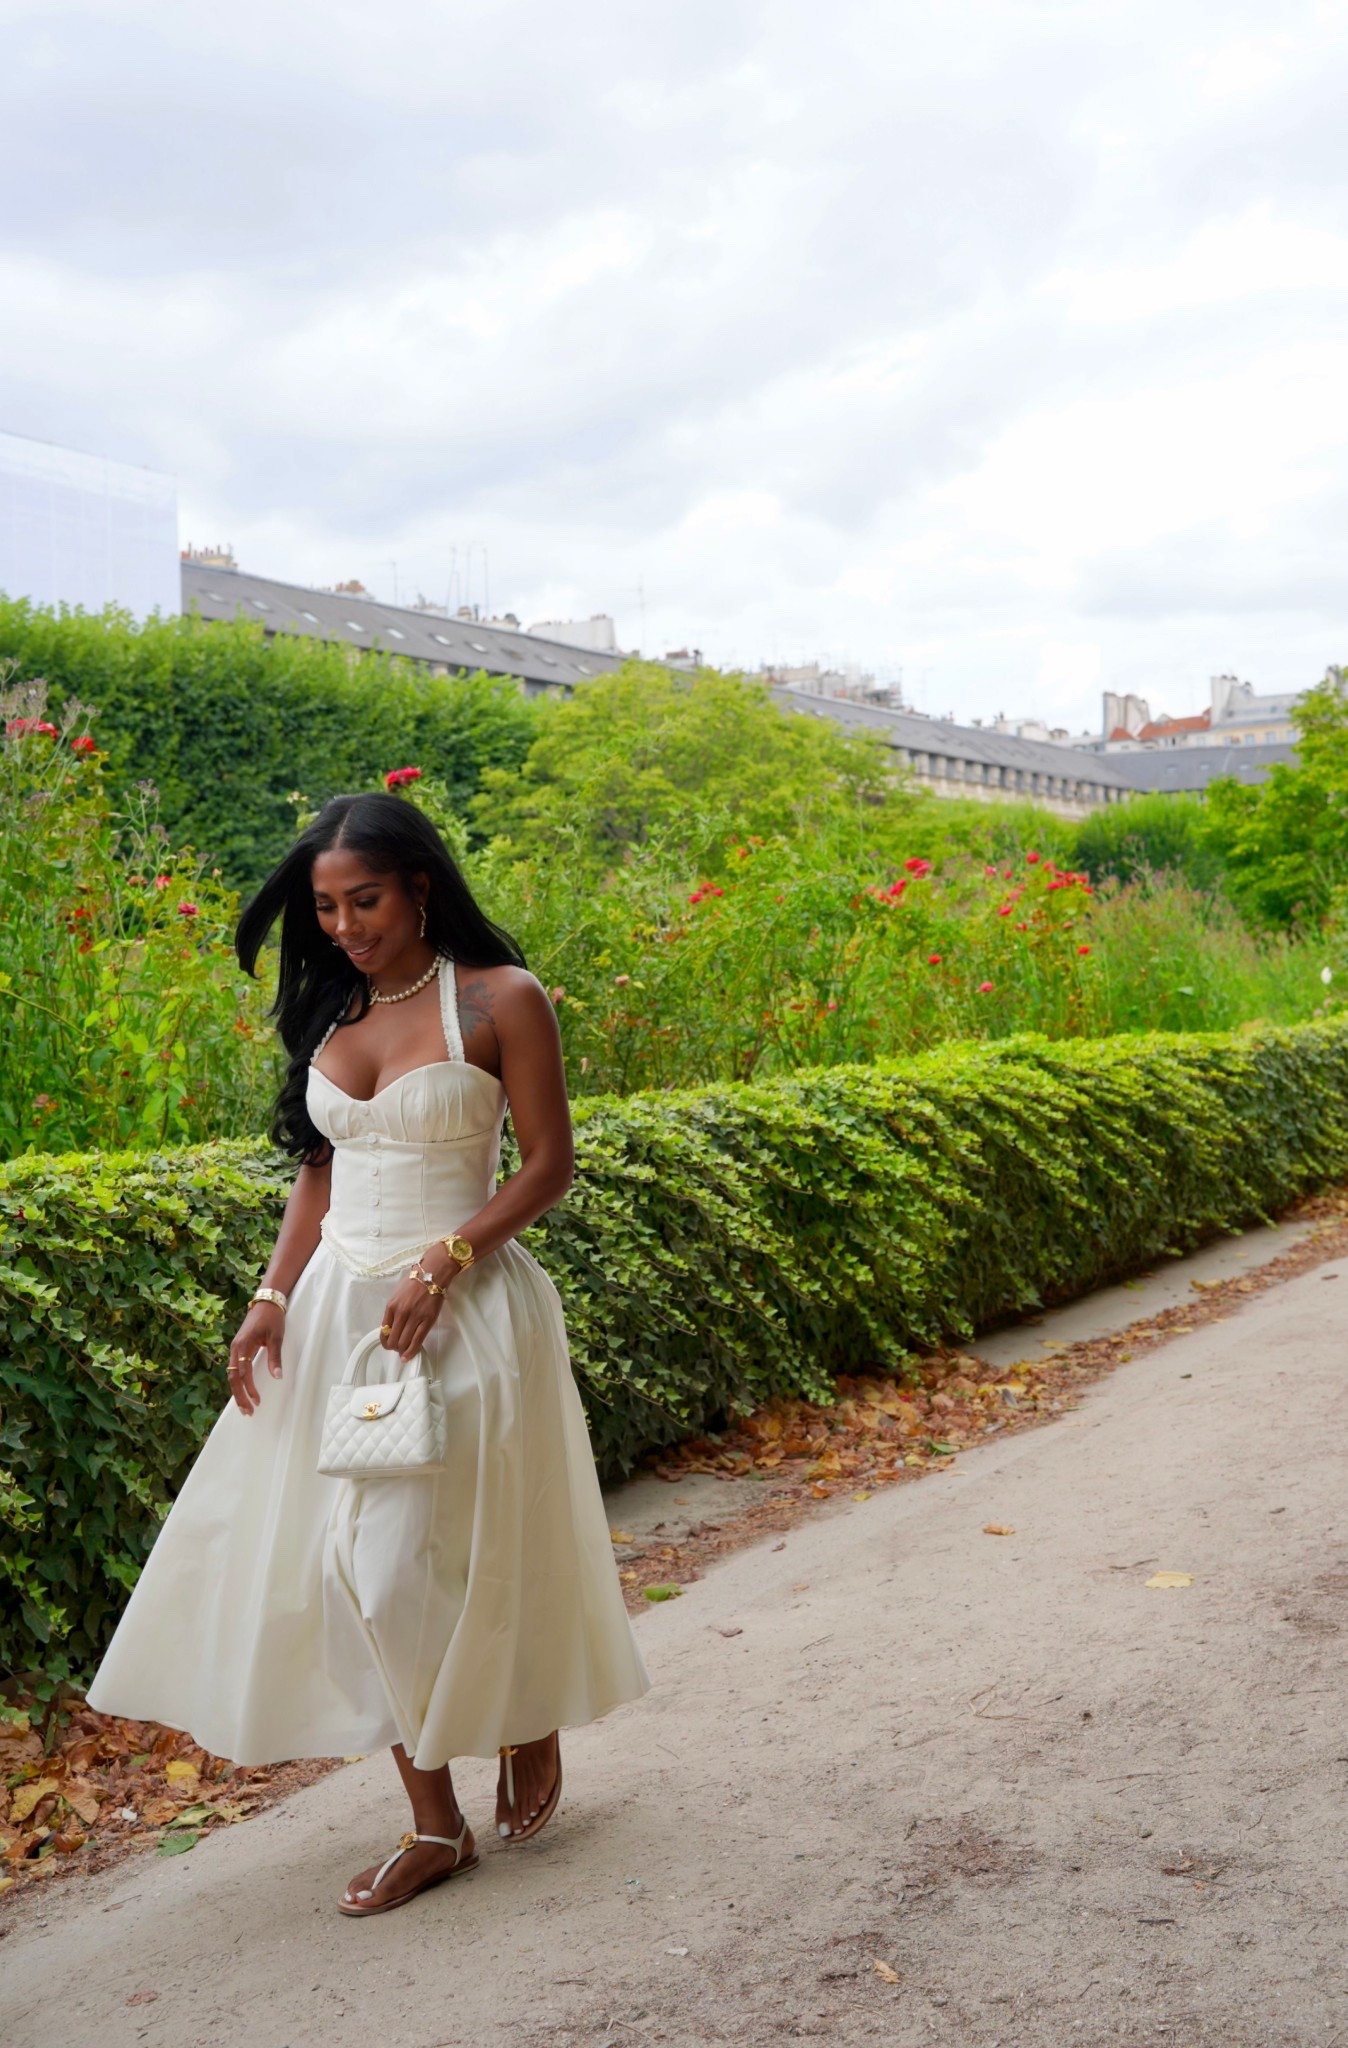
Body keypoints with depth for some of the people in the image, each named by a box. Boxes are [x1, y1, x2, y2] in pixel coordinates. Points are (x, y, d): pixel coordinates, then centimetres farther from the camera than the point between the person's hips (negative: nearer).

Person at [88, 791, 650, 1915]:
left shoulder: (500, 1000, -8)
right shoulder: (331, 1011, 9)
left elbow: (549, 1166, -8)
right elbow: (319, 1171, 13)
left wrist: (443, 1263, -19)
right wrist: (273, 1297, 2)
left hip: (462, 1308, -6)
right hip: (339, 1305, 6)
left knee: (425, 1554, -4)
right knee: (347, 1558, 3)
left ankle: (534, 1723, 28)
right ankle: (435, 1823, 16)